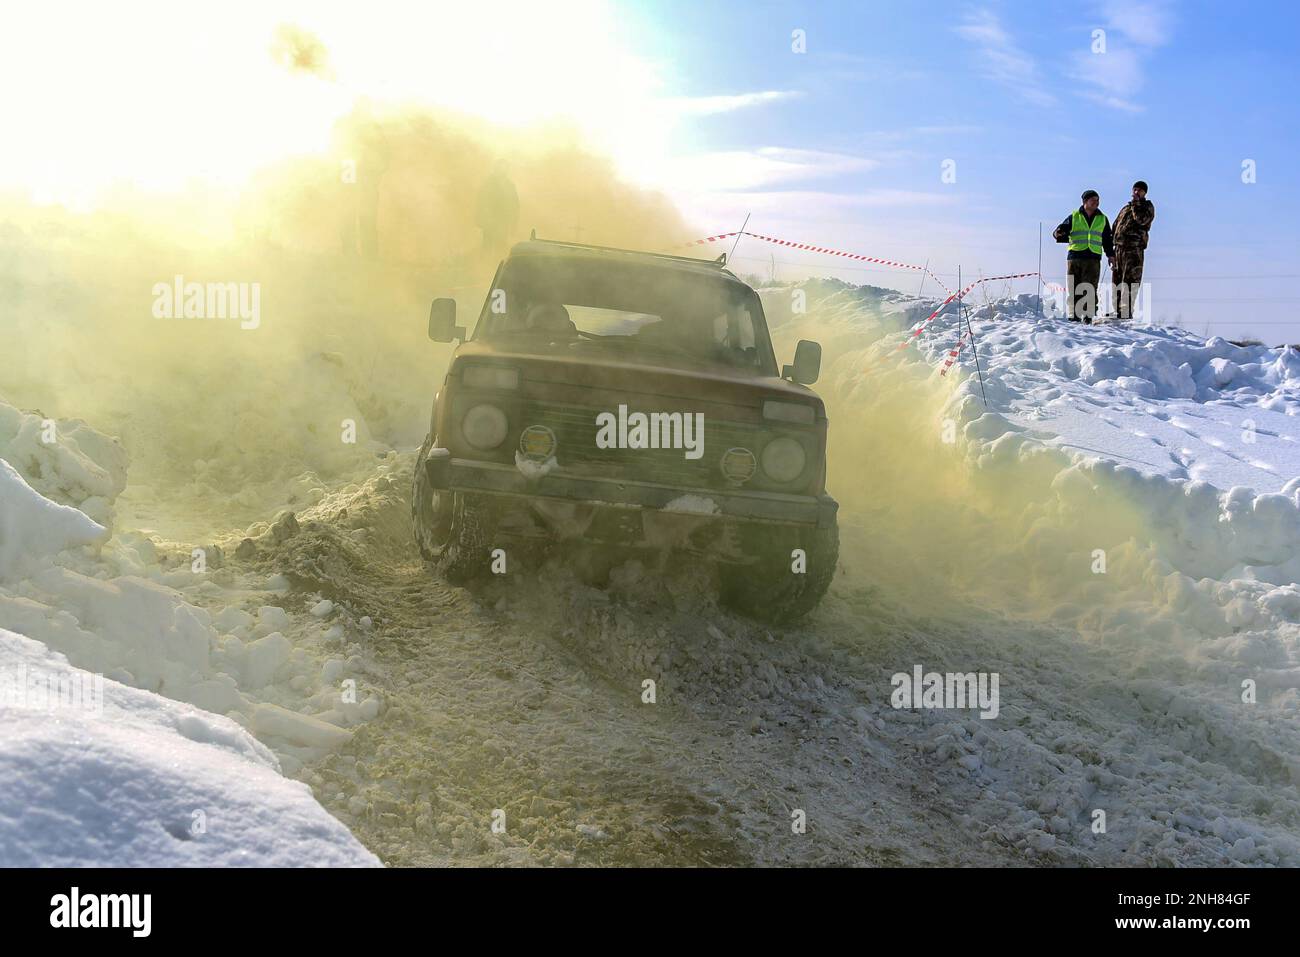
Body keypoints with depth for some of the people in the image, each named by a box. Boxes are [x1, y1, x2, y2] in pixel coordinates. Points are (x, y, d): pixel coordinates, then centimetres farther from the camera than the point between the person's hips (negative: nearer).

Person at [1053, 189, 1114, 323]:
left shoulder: (1103, 219, 16)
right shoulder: (1074, 217, 9)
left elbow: (1107, 240, 21)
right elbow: (1061, 230, 7)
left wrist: (1111, 255, 11)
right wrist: (1058, 234, -17)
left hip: (1093, 258, 1)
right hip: (1074, 257, -1)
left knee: (1090, 289, -8)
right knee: (1073, 288, -1)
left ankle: (1088, 316, -6)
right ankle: (1074, 315, 5)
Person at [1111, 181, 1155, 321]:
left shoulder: (1148, 206, 7)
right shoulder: (1126, 207, 23)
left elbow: (1141, 219, -13)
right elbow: (1116, 224, 24)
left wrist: (1136, 203, -3)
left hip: (1135, 248, -6)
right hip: (1119, 247, 6)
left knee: (1131, 280, -10)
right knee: (1117, 279, 5)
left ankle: (1127, 312, -12)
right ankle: (1117, 310, 10)